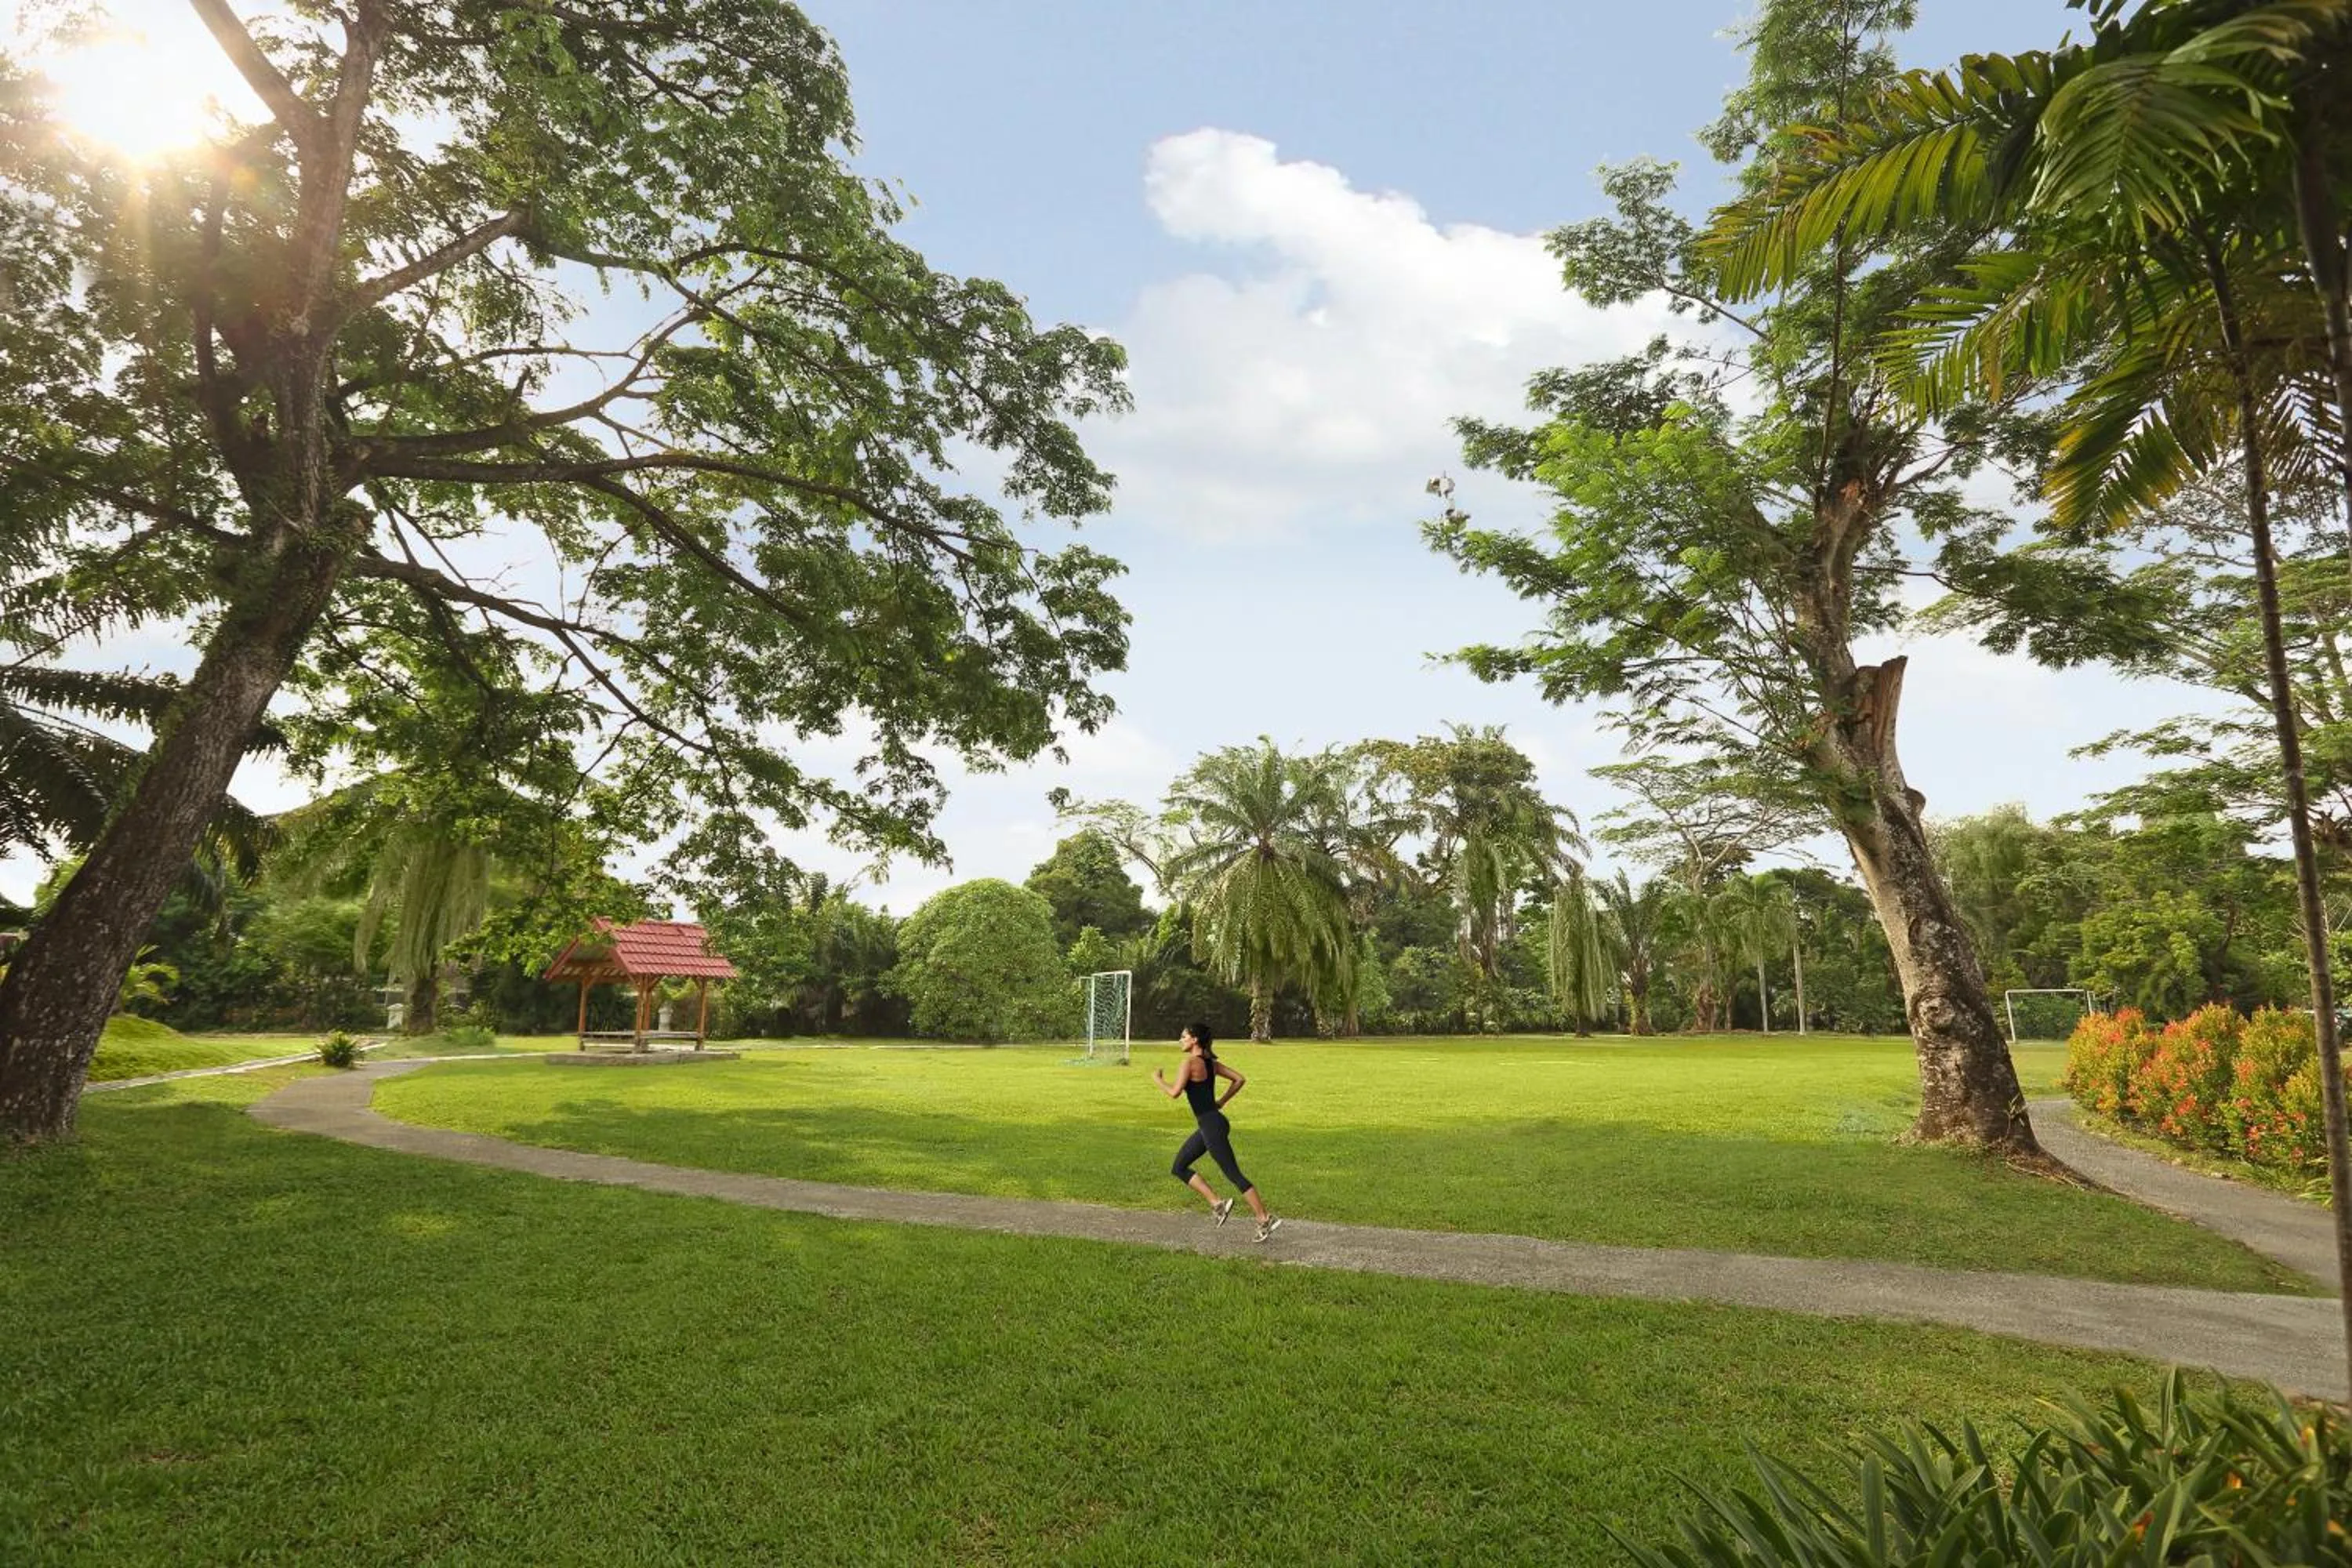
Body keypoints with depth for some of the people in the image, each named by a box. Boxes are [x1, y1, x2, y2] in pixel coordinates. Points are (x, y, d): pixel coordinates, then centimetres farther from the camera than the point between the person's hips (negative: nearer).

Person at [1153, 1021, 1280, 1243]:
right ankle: (1217, 1204, 11)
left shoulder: (1190, 1062, -14)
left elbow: (1175, 1093, -21)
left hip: (1212, 1125, -10)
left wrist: (1158, 1079, -4)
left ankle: (1265, 1220, 2)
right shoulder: (1211, 1063, 11)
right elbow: (1240, 1079, 12)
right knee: (1179, 1168, 13)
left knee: (1234, 1174, -4)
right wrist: (1222, 1102, 15)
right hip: (1208, 1125, 10)